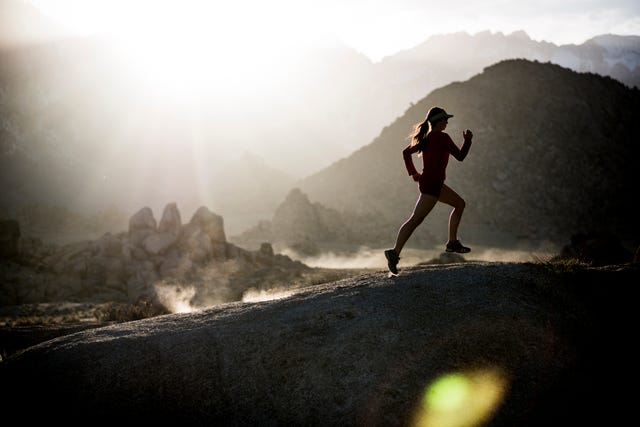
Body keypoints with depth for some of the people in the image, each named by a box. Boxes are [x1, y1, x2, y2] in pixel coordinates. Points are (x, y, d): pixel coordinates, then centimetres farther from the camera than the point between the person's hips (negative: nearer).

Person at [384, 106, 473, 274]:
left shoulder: (426, 137, 10)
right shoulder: (442, 137, -14)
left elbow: (406, 152, 16)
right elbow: (460, 156, -9)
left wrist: (413, 172, 15)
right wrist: (468, 140, 5)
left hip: (435, 184, 10)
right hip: (431, 185, -10)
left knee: (459, 203, 22)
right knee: (415, 219, -14)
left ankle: (452, 243, 26)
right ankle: (395, 253, -20)